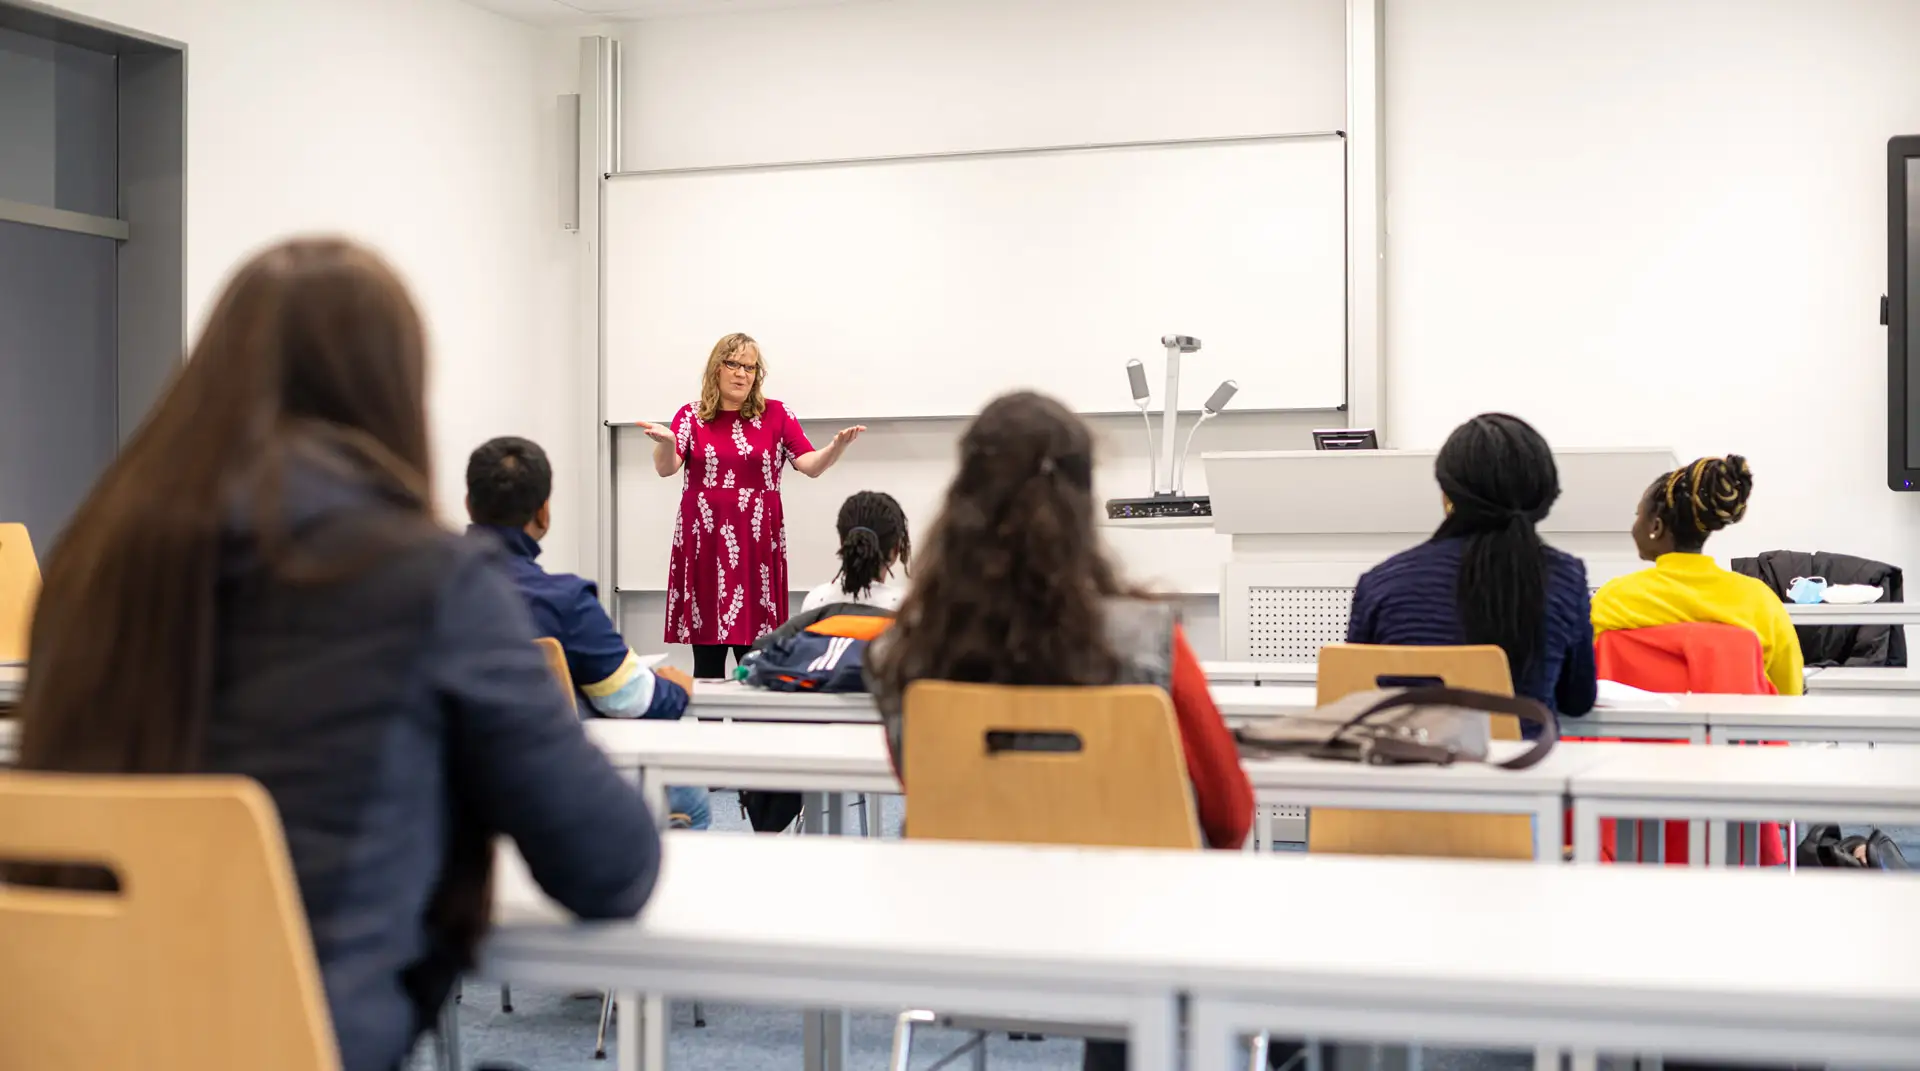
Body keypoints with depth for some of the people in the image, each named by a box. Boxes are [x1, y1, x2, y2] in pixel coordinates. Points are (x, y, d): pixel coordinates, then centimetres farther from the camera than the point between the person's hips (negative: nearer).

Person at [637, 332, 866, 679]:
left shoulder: (775, 414, 6)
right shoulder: (692, 415, 6)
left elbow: (810, 465, -1)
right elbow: (665, 468, -6)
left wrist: (838, 445, -22)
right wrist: (666, 441, -29)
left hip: (756, 543, 0)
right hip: (704, 543, 0)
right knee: (706, 658, 0)